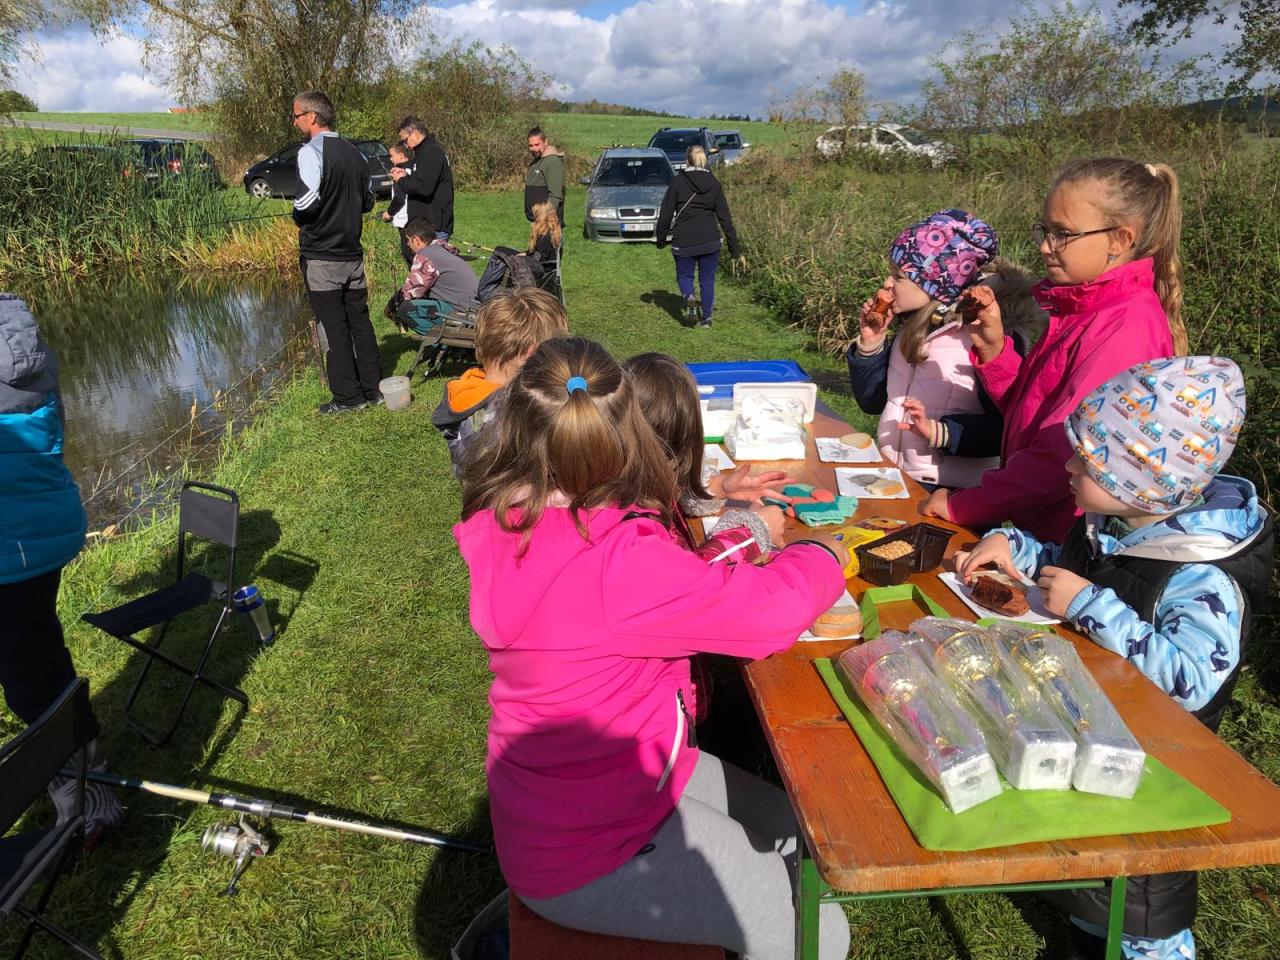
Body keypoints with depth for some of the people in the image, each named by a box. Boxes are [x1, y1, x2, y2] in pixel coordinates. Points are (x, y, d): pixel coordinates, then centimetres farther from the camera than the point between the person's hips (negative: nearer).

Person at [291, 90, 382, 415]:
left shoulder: (311, 152, -12)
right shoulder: (355, 153, 11)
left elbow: (307, 202, -23)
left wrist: (298, 216, -3)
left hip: (321, 256, -7)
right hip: (352, 253, 7)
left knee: (334, 326, -2)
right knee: (360, 320, 11)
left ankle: (348, 396, 3)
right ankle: (372, 389, 17)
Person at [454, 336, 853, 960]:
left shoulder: (505, 525, -9)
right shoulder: (616, 563, -35)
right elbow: (774, 607, -28)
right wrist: (826, 552, -8)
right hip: (586, 854, -8)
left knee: (798, 835, 17)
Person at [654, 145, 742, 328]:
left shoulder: (678, 181, -3)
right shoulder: (713, 184, 4)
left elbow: (666, 213, -4)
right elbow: (725, 218, 4)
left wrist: (661, 238, 9)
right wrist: (735, 250, 7)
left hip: (683, 242, -2)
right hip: (710, 241, 2)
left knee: (684, 276, 16)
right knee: (707, 280, 15)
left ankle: (689, 298, -13)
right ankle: (706, 317, 14)